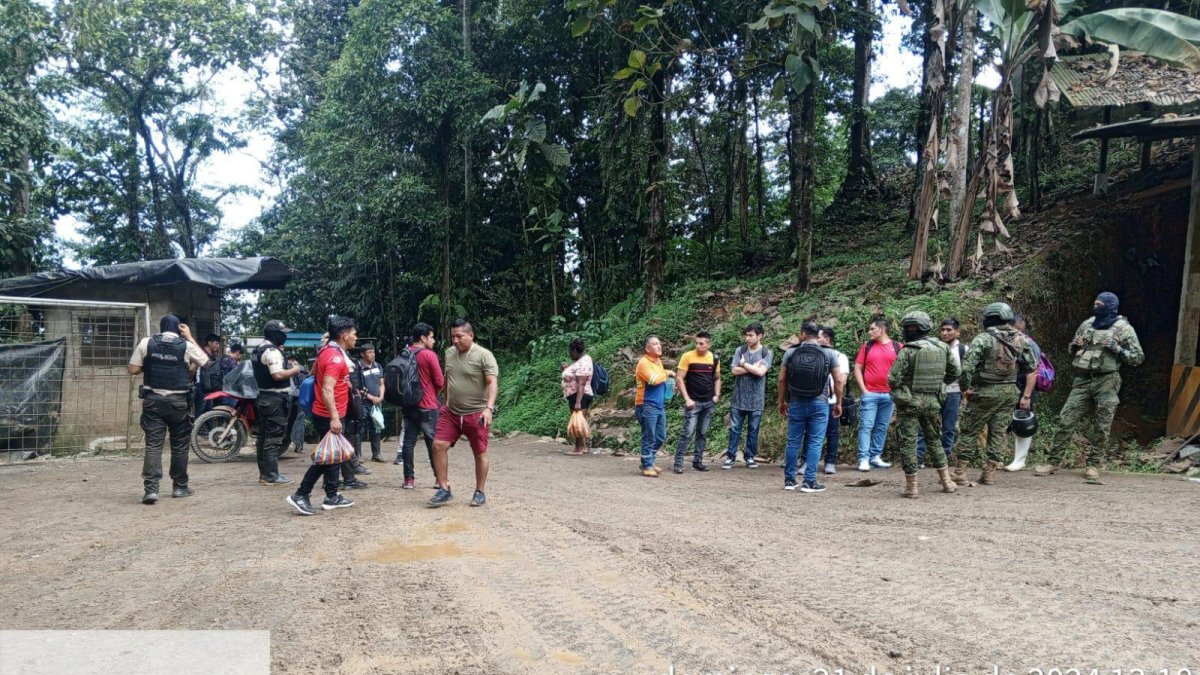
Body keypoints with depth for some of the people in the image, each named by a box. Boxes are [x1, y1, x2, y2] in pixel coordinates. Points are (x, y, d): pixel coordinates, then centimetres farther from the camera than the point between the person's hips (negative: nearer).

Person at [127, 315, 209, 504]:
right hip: (178, 401, -1)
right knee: (180, 445, 11)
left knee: (153, 444, -2)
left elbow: (132, 369, 1)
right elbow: (205, 361, 13)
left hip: (153, 400, 1)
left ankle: (151, 489, -12)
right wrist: (190, 337, 14)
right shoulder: (186, 346, -3)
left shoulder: (146, 343, 0)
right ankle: (179, 487, 19)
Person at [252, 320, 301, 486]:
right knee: (274, 438, -8)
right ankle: (271, 475, -6)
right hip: (275, 399, -10)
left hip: (263, 397, 10)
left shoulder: (259, 349, 15)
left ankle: (264, 473, 19)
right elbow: (278, 375, -28)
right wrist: (294, 370, -12)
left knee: (264, 436, 13)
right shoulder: (272, 351, -17)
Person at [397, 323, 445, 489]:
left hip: (408, 405, 5)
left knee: (408, 441, 6)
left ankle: (409, 479, 7)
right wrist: (435, 392, 10)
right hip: (427, 406, -5)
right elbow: (440, 382, -10)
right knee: (433, 442, 2)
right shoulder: (429, 355, -12)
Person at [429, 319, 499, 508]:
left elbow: (492, 383, -19)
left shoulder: (484, 355, -13)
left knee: (480, 453, 5)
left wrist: (489, 408, -31)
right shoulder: (449, 353, 7)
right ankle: (444, 490, 6)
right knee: (438, 446, -4)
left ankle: (480, 493, 18)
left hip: (476, 414, -5)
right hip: (450, 412, 5)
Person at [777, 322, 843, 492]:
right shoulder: (828, 354, -1)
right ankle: (809, 482, 0)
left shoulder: (790, 353, 1)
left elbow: (782, 379, 3)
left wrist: (781, 401, 14)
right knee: (815, 443, 2)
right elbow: (838, 380, -1)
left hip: (796, 403, 2)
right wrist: (838, 403, 9)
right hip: (819, 403, -1)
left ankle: (789, 480, 17)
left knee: (793, 442, 10)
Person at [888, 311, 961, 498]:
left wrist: (897, 390, 4)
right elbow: (955, 373, 11)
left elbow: (893, 378, -17)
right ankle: (946, 481, 25)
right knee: (934, 440, 21)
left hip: (909, 402, -5)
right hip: (933, 400, 5)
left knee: (908, 443, 3)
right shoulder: (943, 347, 2)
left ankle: (911, 487, 6)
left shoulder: (908, 351, -15)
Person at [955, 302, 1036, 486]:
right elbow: (1032, 366, 10)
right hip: (1010, 392, 5)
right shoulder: (1020, 339, 5)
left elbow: (967, 367, -20)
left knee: (970, 432, 3)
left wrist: (965, 388, -9)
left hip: (985, 392, -5)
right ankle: (990, 473, 14)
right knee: (999, 433, 12)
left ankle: (959, 473, 5)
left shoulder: (983, 339, -13)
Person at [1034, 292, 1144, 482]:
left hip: (1106, 381, -4)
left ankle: (1093, 465, 11)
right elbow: (1072, 350, 22)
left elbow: (1138, 357, -2)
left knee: (1100, 427, 1)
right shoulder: (1086, 324, 12)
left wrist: (1116, 348, -15)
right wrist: (1075, 345, 0)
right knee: (1066, 420, -1)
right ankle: (1054, 461, 4)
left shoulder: (1123, 328, -1)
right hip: (1082, 379, 4)